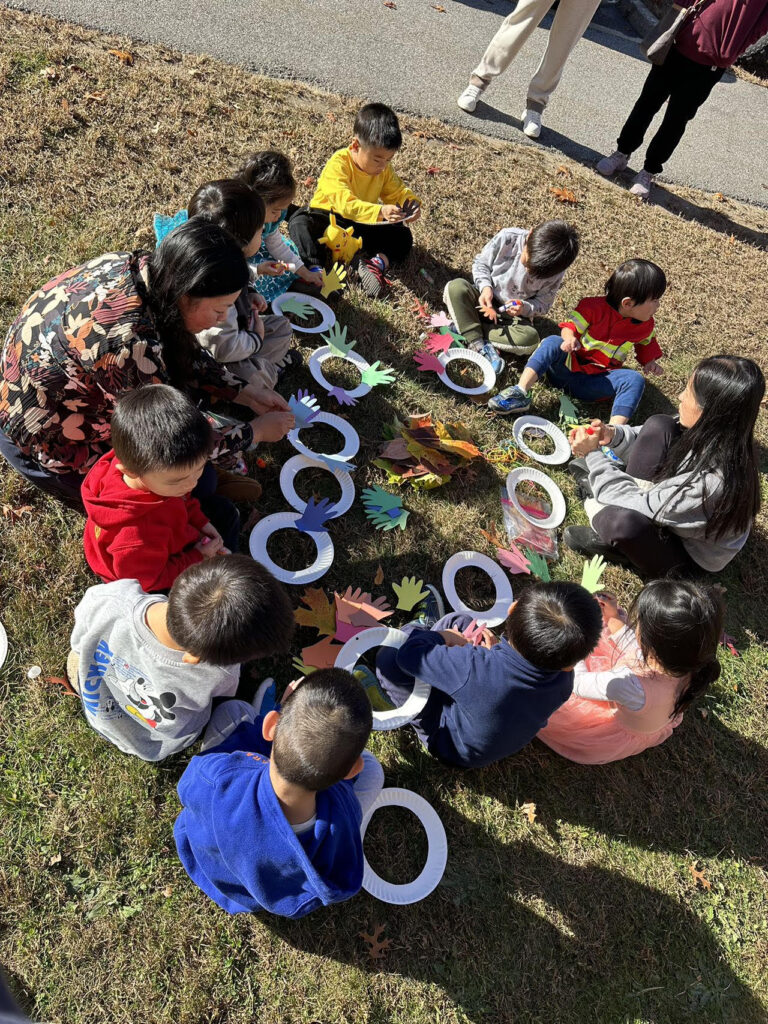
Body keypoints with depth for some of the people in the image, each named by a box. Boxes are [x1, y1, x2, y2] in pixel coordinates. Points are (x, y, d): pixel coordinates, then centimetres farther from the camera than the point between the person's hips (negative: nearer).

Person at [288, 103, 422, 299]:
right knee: (299, 222, -34)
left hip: (363, 224, 5)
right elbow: (345, 203, -40)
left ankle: (378, 263, -32)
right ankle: (315, 268, -51)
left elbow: (398, 192, 5)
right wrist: (380, 211, -55)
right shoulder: (338, 165, -26)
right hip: (327, 217, -5)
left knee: (403, 236, -9)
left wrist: (412, 203, -22)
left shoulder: (384, 170, -4)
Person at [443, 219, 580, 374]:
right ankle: (480, 346, -32)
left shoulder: (555, 273, -18)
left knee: (530, 339, -33)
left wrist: (525, 308, -25)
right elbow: (480, 262, -5)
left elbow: (543, 303, -4)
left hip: (513, 315, 0)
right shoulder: (508, 238, -20)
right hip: (484, 301, 0)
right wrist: (485, 287, -23)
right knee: (455, 287, -30)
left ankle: (464, 324, -22)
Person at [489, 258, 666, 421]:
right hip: (567, 367, -2)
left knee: (635, 380, -25)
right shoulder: (594, 307, -8)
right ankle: (520, 392, -38)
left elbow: (646, 342, 27)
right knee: (553, 342, -30)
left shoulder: (646, 325, 6)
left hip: (595, 383, 3)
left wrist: (649, 361, 11)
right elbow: (570, 325, -5)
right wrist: (570, 339, -27)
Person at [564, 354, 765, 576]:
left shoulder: (712, 483, -40)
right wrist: (613, 436, -18)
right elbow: (652, 438, 1)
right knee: (658, 426, -13)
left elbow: (641, 509, -30)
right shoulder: (711, 433, -19)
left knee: (623, 521, -38)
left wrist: (593, 454, -25)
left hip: (689, 552, -7)